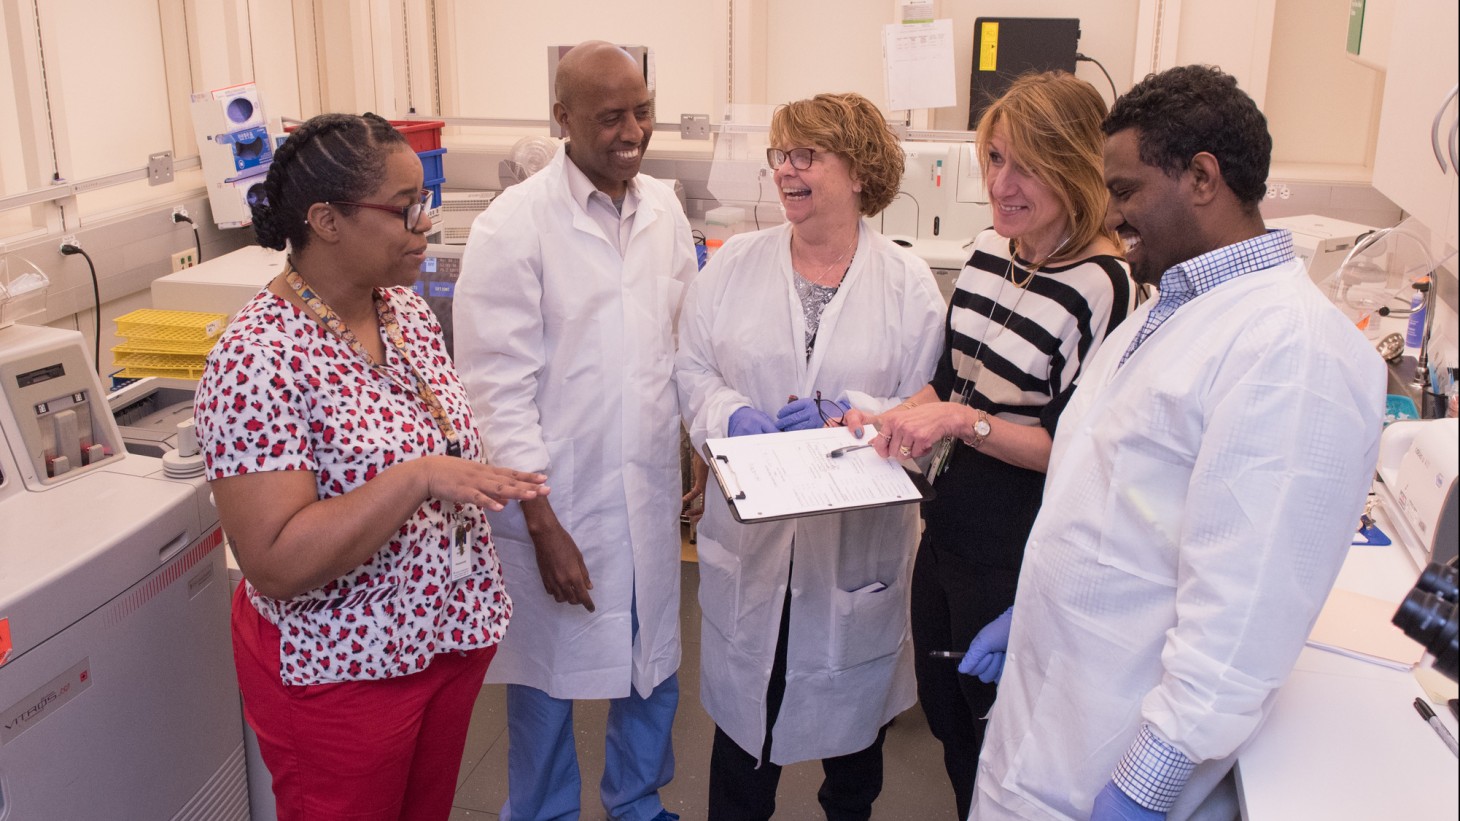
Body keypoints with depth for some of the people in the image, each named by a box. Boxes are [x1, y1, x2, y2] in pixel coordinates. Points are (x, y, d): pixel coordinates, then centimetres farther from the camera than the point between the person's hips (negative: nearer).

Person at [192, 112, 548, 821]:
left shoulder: (407, 309, -1)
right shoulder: (259, 360, -24)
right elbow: (274, 564, -28)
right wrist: (419, 478, -35)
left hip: (456, 632, 7)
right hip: (341, 673, -6)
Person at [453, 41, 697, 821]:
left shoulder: (664, 208, 3)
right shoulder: (513, 225, -13)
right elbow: (500, 388, -14)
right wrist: (542, 523, -15)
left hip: (651, 489, 5)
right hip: (559, 498, -5)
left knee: (652, 665, 19)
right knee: (549, 676, 13)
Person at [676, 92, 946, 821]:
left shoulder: (908, 282, -4)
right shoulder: (733, 265, 2)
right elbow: (691, 368, 3)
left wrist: (843, 415, -20)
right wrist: (732, 414, -17)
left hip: (860, 537, -1)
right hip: (751, 531, 1)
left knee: (853, 705, 19)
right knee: (743, 705, 13)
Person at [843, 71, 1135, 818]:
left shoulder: (1101, 286, -20)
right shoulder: (990, 250, 1)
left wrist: (964, 422, -25)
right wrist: (892, 419, -4)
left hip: (1016, 559, -7)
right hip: (950, 527, 7)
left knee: (993, 737, 14)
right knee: (942, 711, 24)